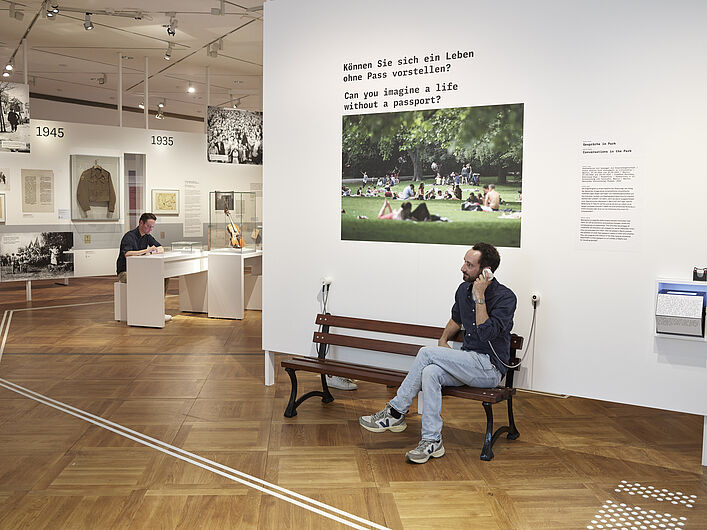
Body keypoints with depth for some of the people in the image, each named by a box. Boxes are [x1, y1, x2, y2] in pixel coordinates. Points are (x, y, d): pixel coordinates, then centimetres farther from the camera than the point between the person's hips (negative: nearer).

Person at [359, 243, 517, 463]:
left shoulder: (505, 297, -13)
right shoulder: (464, 289, 9)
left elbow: (486, 333, -25)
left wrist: (480, 297, -23)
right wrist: (443, 339, 10)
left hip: (490, 368, -7)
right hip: (467, 362, 7)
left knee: (427, 353, -23)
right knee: (430, 372, -26)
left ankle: (395, 412, -12)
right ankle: (432, 441, -21)